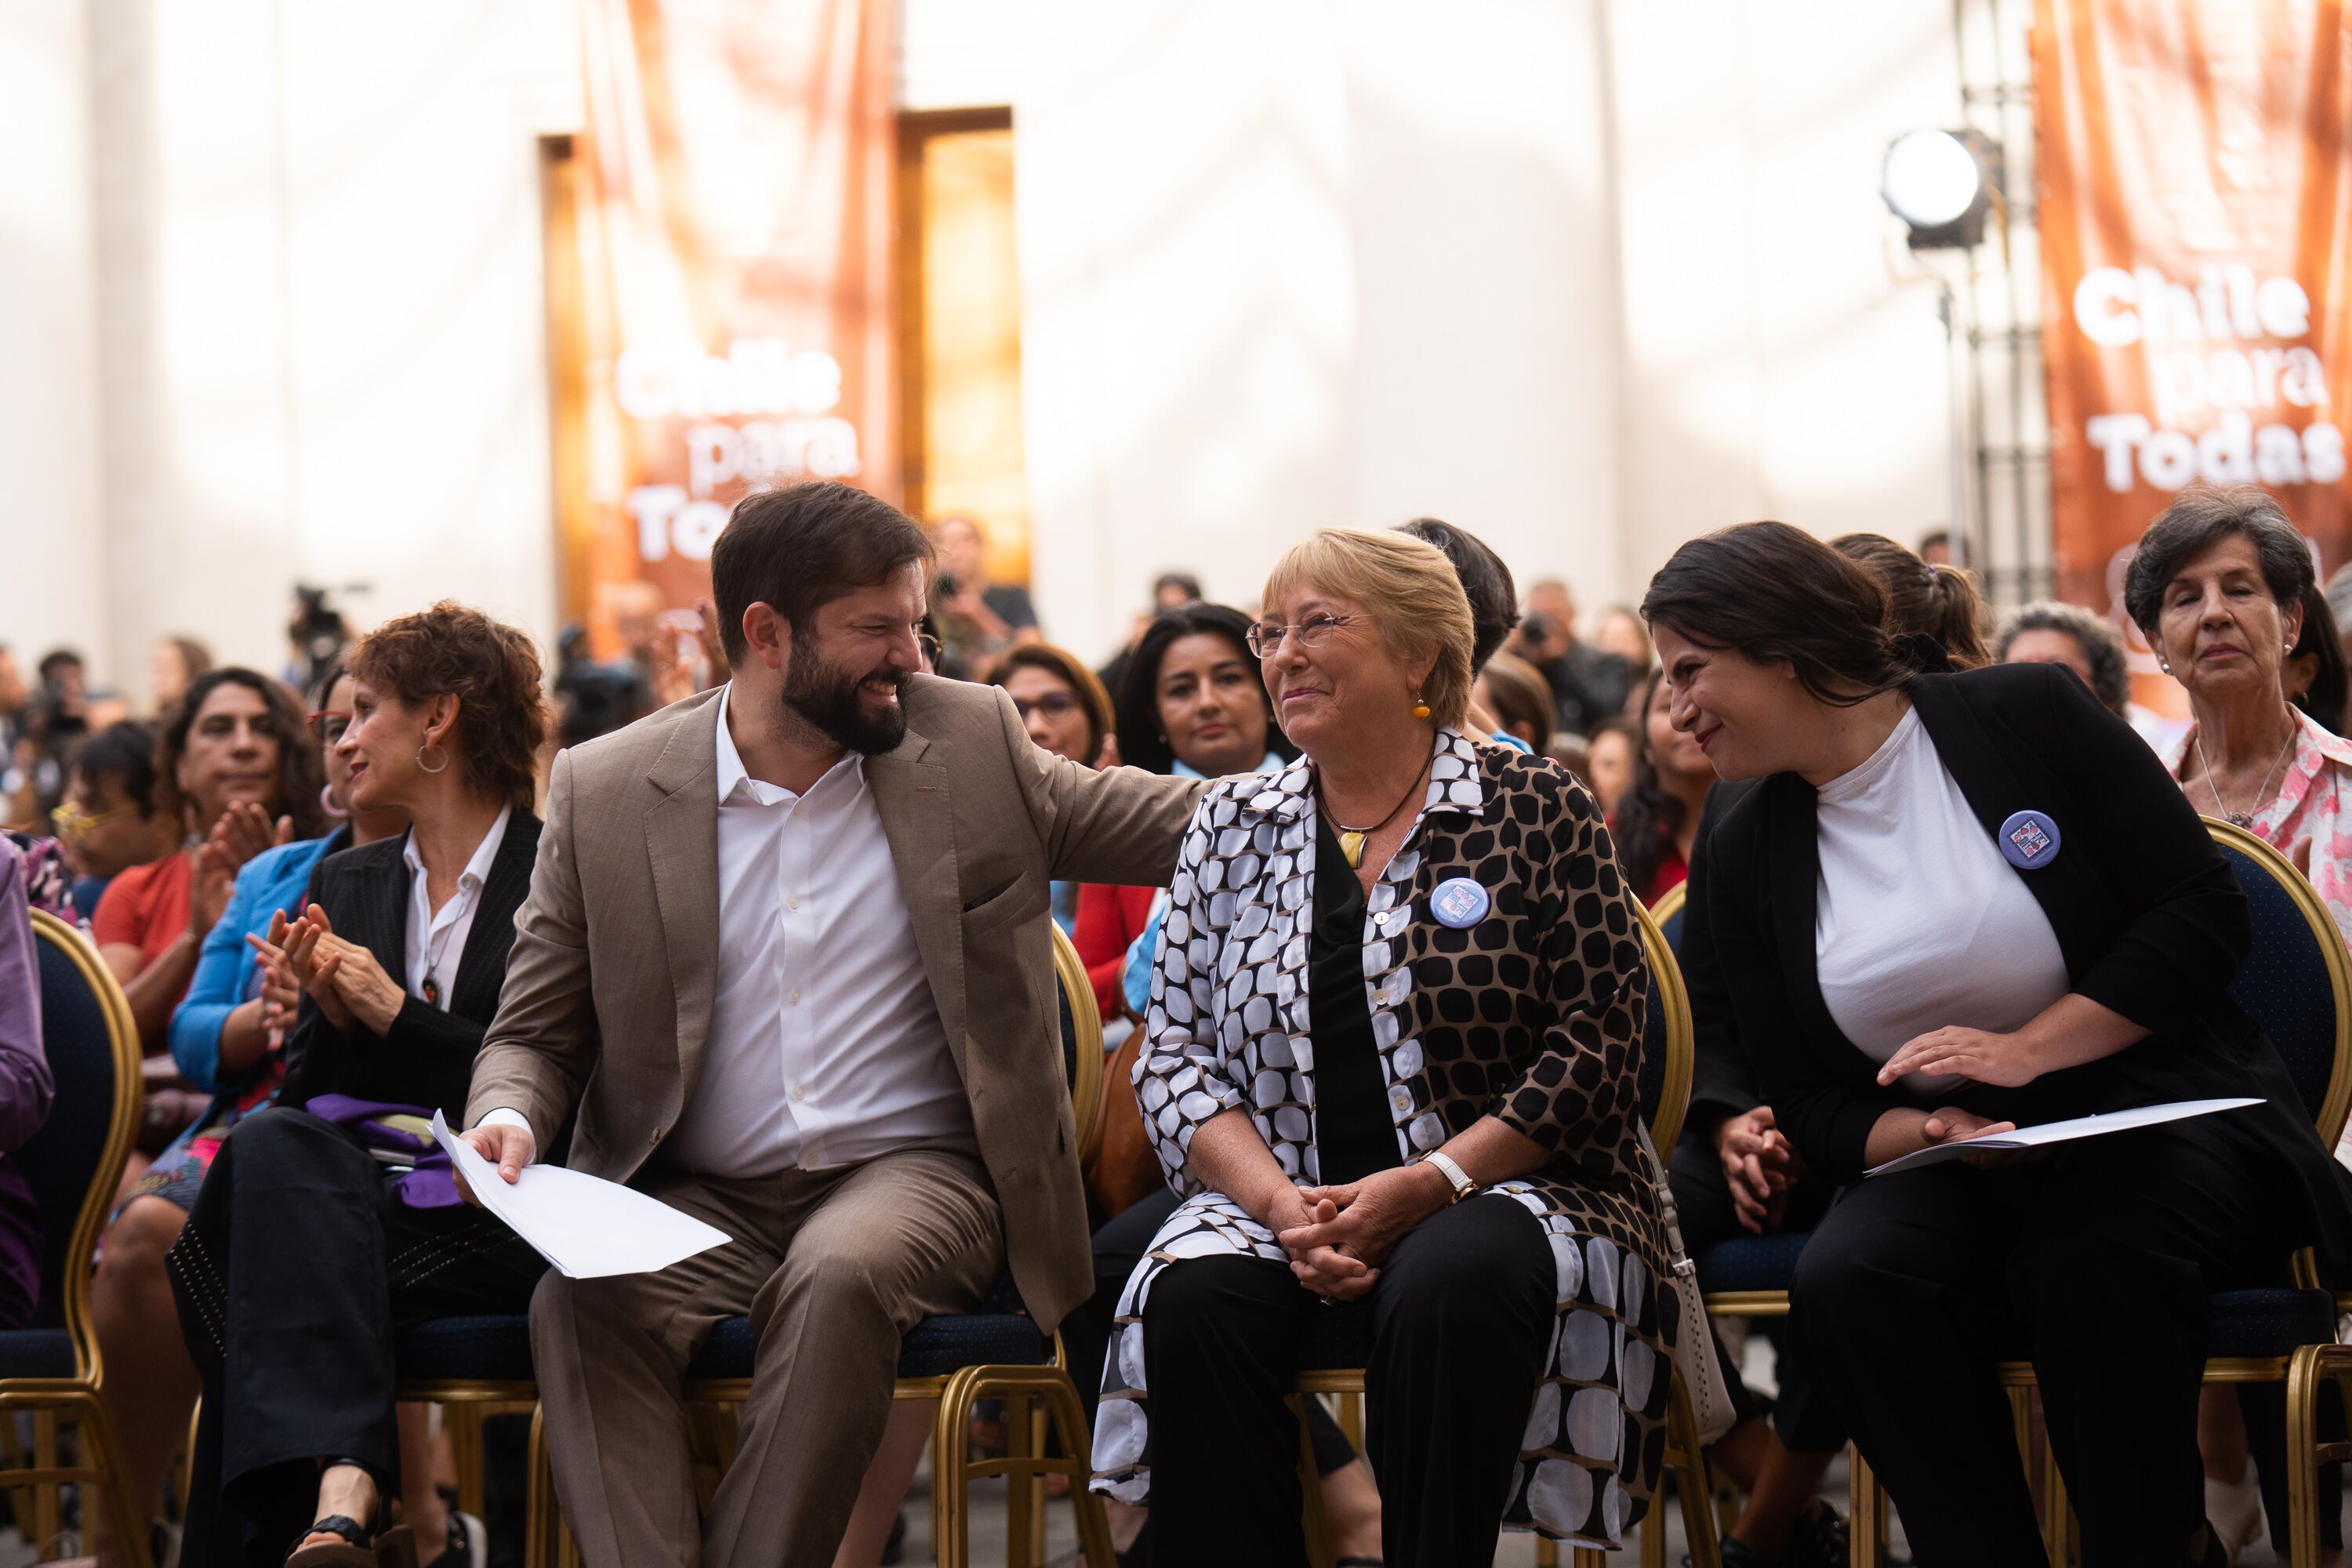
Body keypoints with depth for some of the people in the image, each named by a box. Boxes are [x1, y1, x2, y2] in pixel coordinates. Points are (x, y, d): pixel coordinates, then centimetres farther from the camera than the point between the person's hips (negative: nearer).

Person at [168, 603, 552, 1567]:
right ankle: (348, 1486, -44)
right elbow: (306, 1093, 19)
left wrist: (396, 1015, -8)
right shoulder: (346, 884, 23)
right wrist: (329, 1012, -2)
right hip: (343, 1191, 5)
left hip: (493, 1215, -5)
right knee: (274, 1141, -31)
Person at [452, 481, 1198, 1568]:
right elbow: (535, 1033, 10)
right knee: (579, 1301, -32)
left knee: (838, 1276, -35)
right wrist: (507, 1118, -12)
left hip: (915, 1171, 0)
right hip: (699, 1198, 1)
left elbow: (1169, 825, 15)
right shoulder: (604, 792, 5)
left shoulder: (971, 743, 8)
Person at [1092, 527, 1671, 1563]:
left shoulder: (1535, 811, 3)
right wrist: (1282, 1204, -11)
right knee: (1193, 1300, -30)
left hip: (1495, 1195, -3)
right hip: (1279, 1201, 3)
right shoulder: (1232, 827, 13)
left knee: (1449, 1287, -37)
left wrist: (1425, 1185, -14)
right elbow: (1174, 1058, 8)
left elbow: (1596, 1045, -3)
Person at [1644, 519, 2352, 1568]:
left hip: (2157, 1117, -3)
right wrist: (1927, 1134, -14)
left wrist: (2028, 1049, -15)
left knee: (2084, 1256, -36)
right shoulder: (1742, 859, 8)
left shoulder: (2026, 715, -4)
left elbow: (2206, 912, -5)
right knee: (1844, 1283, -30)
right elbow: (1813, 1108, 8)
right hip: (1946, 1165, 3)